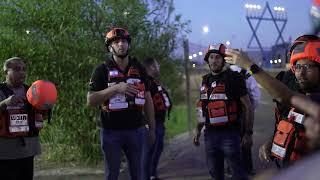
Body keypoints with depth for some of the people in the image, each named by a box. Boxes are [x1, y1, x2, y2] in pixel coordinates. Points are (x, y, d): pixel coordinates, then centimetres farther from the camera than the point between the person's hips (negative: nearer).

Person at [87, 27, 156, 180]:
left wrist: (152, 128, 9)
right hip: (111, 132, -3)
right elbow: (90, 100, -10)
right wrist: (116, 88, -20)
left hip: (136, 130, 3)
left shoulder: (139, 68, 8)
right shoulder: (102, 70, -3)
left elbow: (147, 99, 12)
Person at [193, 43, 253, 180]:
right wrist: (198, 131, 16)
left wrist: (248, 133, -11)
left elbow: (247, 107, -7)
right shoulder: (206, 80, 12)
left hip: (230, 133, -6)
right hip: (210, 134, 6)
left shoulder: (234, 78, -6)